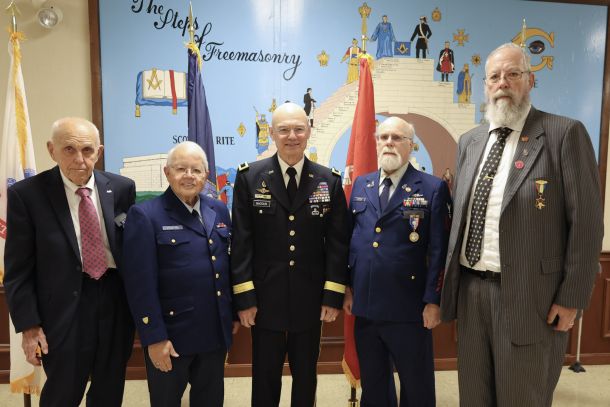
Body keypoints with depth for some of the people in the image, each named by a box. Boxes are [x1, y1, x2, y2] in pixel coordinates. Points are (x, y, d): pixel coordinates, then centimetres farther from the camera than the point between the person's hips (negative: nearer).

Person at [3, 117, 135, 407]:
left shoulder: (122, 188, -3)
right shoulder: (26, 194, -10)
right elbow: (18, 269, -7)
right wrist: (29, 324, -9)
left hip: (117, 300, 3)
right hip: (65, 307, -2)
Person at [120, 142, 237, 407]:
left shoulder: (219, 211, 5)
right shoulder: (145, 215, -12)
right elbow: (140, 283, -15)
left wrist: (234, 313, 11)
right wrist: (154, 337, -15)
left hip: (216, 332, 5)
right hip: (171, 334, -5)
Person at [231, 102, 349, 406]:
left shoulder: (329, 181, 1)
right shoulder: (249, 177, -3)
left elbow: (337, 243, 0)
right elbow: (241, 242, -5)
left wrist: (333, 297, -4)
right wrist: (244, 298, -8)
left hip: (311, 300, 2)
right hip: (265, 299, -1)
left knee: (306, 376, 17)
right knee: (265, 378, 14)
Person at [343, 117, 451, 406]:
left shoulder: (433, 188, -5)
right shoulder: (361, 185, 9)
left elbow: (439, 249, -8)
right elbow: (349, 239, 11)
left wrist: (433, 301, -11)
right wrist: (347, 287, 9)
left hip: (409, 308, -4)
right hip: (365, 306, 4)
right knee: (371, 384, 19)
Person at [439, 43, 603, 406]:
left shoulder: (564, 133, -7)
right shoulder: (470, 141, 10)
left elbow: (586, 222, -9)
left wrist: (572, 297, -10)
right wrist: (451, 278, 11)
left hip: (528, 295, -5)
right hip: (471, 289, 5)